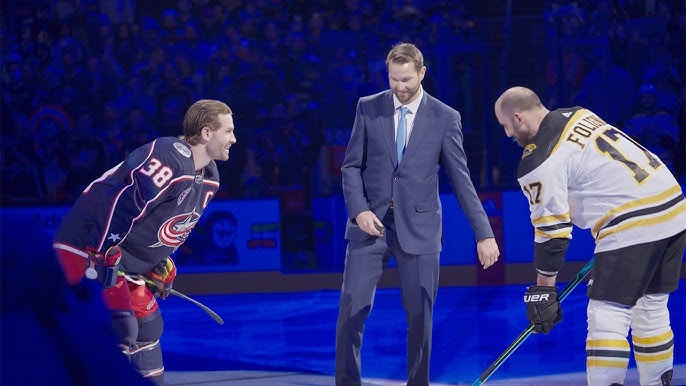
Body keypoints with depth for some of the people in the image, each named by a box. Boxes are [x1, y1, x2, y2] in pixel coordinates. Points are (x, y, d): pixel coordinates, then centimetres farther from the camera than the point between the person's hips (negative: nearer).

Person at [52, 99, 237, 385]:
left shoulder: (208, 179, 9)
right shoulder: (168, 159, -25)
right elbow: (119, 203, -29)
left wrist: (161, 265, 14)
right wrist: (104, 257, -29)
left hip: (126, 262, 11)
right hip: (87, 251, -11)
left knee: (148, 325, 15)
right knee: (121, 328, -20)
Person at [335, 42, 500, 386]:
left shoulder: (445, 118, -1)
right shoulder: (368, 109, 3)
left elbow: (461, 179, 0)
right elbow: (352, 166, 5)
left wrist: (484, 233, -5)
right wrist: (359, 210, -11)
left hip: (418, 228, -1)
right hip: (371, 224, 1)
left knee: (420, 316, 2)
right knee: (352, 310, -5)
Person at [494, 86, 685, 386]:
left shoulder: (540, 162, -8)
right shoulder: (578, 115, 16)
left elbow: (551, 229, -8)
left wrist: (544, 287, 0)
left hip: (633, 227, -9)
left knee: (607, 314, -6)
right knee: (651, 306, 19)